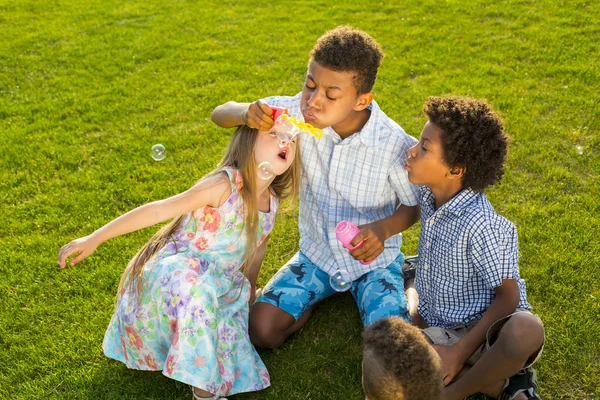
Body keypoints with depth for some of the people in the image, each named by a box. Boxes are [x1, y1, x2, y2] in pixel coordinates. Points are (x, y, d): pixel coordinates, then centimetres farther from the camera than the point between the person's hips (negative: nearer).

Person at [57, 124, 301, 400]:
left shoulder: (271, 202, -1)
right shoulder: (224, 185, -22)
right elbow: (156, 211, -24)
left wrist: (249, 295, 26)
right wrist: (94, 239, -27)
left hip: (218, 289, 7)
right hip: (174, 274, -6)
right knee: (196, 290, -40)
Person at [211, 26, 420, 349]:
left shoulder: (395, 145, -26)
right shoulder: (300, 112, -20)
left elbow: (414, 206, -7)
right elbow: (220, 114, -12)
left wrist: (383, 229, -30)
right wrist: (245, 113, -37)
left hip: (373, 257, -2)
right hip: (317, 251, 3)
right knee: (262, 330, -12)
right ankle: (325, 292, 16)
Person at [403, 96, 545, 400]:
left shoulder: (479, 224, -27)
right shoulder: (428, 195, -7)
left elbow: (508, 296, -20)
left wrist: (459, 354, -22)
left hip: (481, 328, -7)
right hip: (436, 324, 7)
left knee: (526, 332, -39)